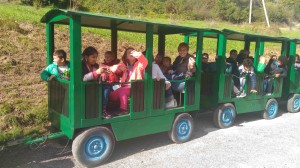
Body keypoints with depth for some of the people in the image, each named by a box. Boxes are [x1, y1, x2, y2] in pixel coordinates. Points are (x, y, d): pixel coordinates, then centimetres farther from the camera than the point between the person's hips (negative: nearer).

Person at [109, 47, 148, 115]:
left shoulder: (139, 64, 2)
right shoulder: (124, 64, 16)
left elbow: (145, 62, -22)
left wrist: (138, 54, -38)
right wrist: (119, 67, -15)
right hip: (125, 86, 6)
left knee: (122, 91, -30)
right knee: (112, 96, -7)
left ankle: (124, 109, -21)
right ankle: (121, 106, 10)